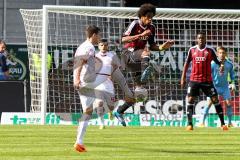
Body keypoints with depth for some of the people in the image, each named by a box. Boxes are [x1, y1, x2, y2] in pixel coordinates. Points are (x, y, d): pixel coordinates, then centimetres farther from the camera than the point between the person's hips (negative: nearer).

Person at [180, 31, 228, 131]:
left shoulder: (210, 50, 0)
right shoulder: (192, 50, 4)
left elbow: (216, 61, 1)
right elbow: (187, 63, 11)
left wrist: (221, 65, -23)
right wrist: (183, 78, 7)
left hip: (207, 80, -1)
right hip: (194, 80, 1)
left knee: (215, 100, -2)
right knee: (190, 100, -6)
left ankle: (222, 123, 4)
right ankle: (190, 124, -2)